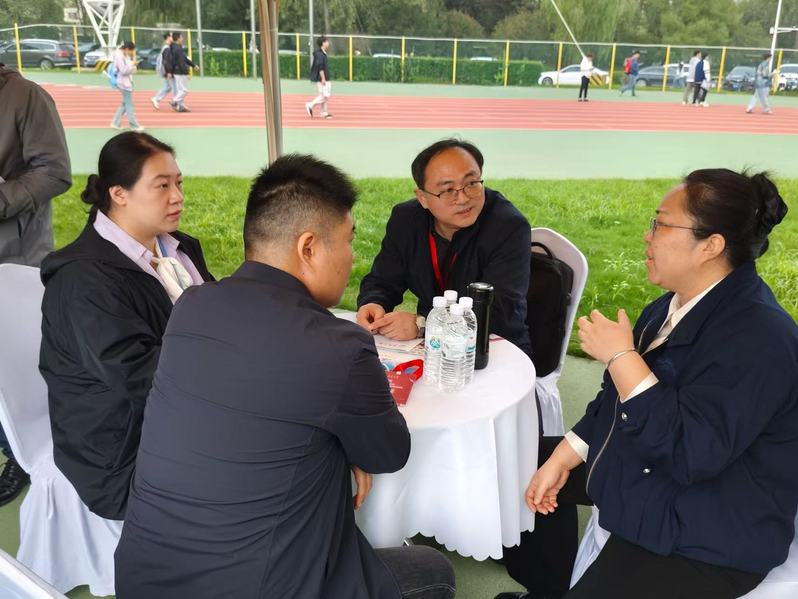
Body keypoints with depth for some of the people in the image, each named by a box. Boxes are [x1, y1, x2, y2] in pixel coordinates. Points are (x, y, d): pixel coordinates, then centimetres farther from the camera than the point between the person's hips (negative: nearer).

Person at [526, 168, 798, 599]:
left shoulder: (758, 338, -26)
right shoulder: (676, 305, 4)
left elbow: (689, 455, -32)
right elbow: (615, 398, 9)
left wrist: (621, 355, -29)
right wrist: (560, 461, 3)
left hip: (702, 538, -9)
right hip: (643, 479, 9)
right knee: (531, 470, 13)